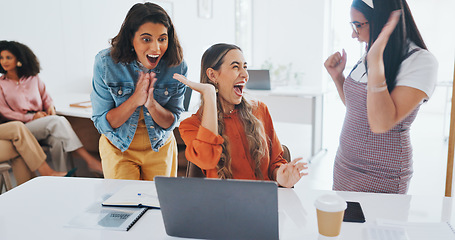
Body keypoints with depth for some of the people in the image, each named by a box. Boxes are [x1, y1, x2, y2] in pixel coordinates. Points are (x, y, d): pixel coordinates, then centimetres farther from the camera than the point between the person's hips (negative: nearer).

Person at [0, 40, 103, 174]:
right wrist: (31, 117, -10)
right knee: (58, 121, -32)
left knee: (58, 141, -33)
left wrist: (50, 107, -4)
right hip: (22, 128, -3)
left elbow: (46, 97, 21)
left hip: (43, 125, 3)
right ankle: (89, 160, -37)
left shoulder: (33, 78, 18)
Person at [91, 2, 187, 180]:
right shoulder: (105, 62, -20)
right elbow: (101, 123, -16)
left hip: (160, 147, 2)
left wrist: (151, 103, -29)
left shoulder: (177, 66, -17)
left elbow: (171, 122, -9)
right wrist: (135, 99, -30)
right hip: (118, 146, -1)